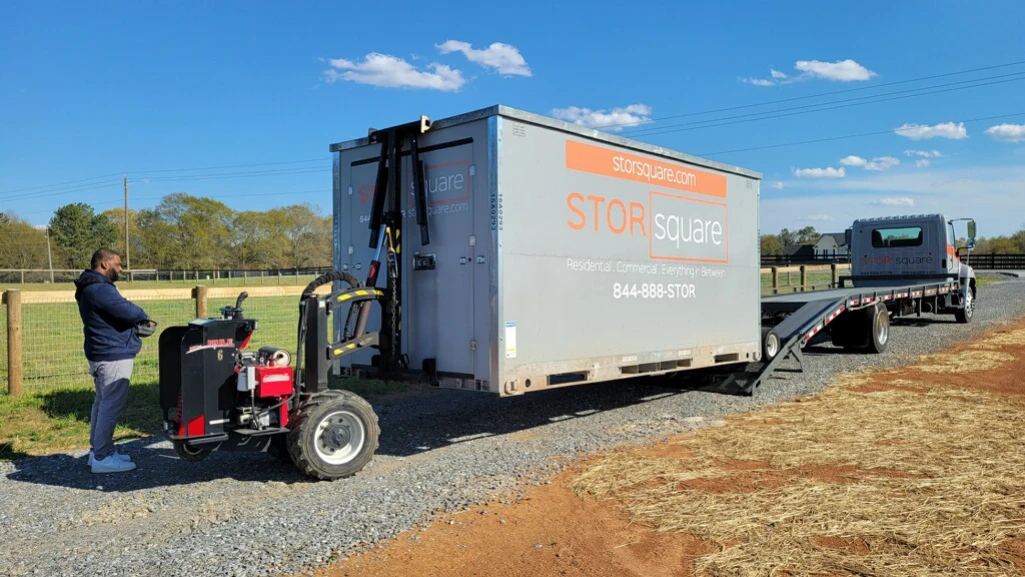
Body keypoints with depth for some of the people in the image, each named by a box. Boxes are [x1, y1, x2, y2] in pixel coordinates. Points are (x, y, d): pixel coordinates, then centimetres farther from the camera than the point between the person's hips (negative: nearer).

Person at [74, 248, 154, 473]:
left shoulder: (91, 287, 16)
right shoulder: (100, 289, -20)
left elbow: (118, 311, 16)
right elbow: (128, 310, -25)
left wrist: (138, 320, 2)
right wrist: (144, 317, -4)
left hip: (102, 353, 11)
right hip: (113, 355, -11)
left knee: (103, 402, 17)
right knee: (112, 404, -8)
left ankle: (98, 450, 25)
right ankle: (102, 457, -4)